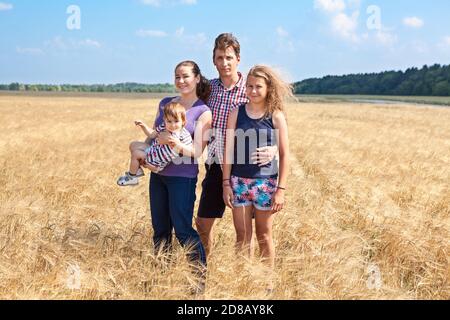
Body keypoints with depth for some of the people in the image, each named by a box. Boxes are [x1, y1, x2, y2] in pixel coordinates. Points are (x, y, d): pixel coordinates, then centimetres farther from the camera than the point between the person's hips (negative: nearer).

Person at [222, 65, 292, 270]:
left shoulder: (276, 116, -3)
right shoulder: (237, 113, 1)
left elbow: (284, 155, -3)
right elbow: (228, 150, 1)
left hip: (266, 183, -1)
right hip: (239, 181, 1)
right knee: (242, 235, 7)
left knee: (264, 235, 10)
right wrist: (226, 183, -2)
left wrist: (281, 190, -6)